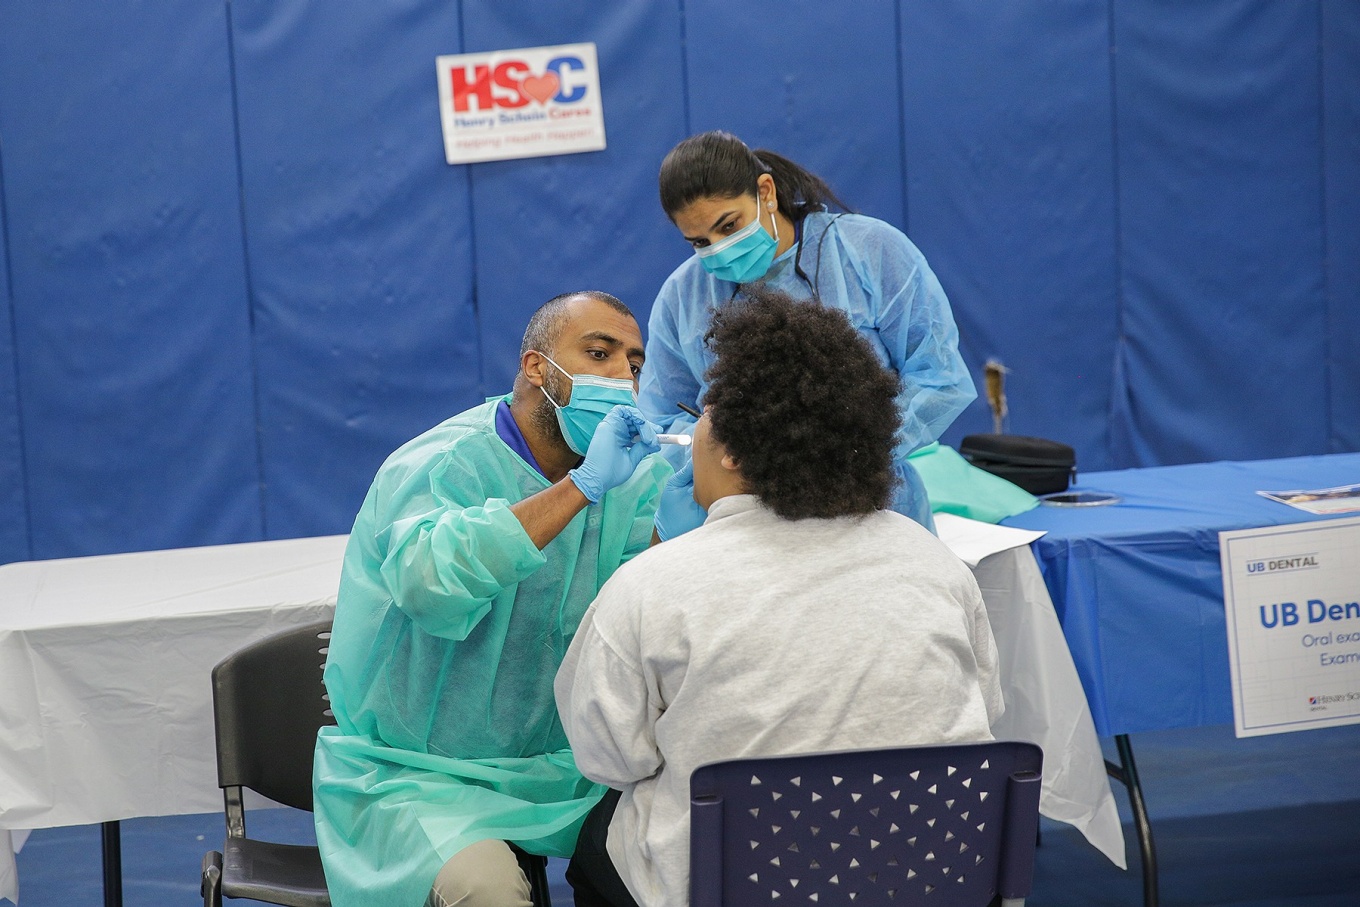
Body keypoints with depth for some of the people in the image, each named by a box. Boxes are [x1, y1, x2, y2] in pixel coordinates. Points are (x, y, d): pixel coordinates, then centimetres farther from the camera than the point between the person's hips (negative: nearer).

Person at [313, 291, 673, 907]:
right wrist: (584, 485, -37)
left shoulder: (629, 477, 4)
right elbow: (429, 581, -37)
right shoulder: (437, 465, -16)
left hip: (559, 764, 6)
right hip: (417, 779, -5)